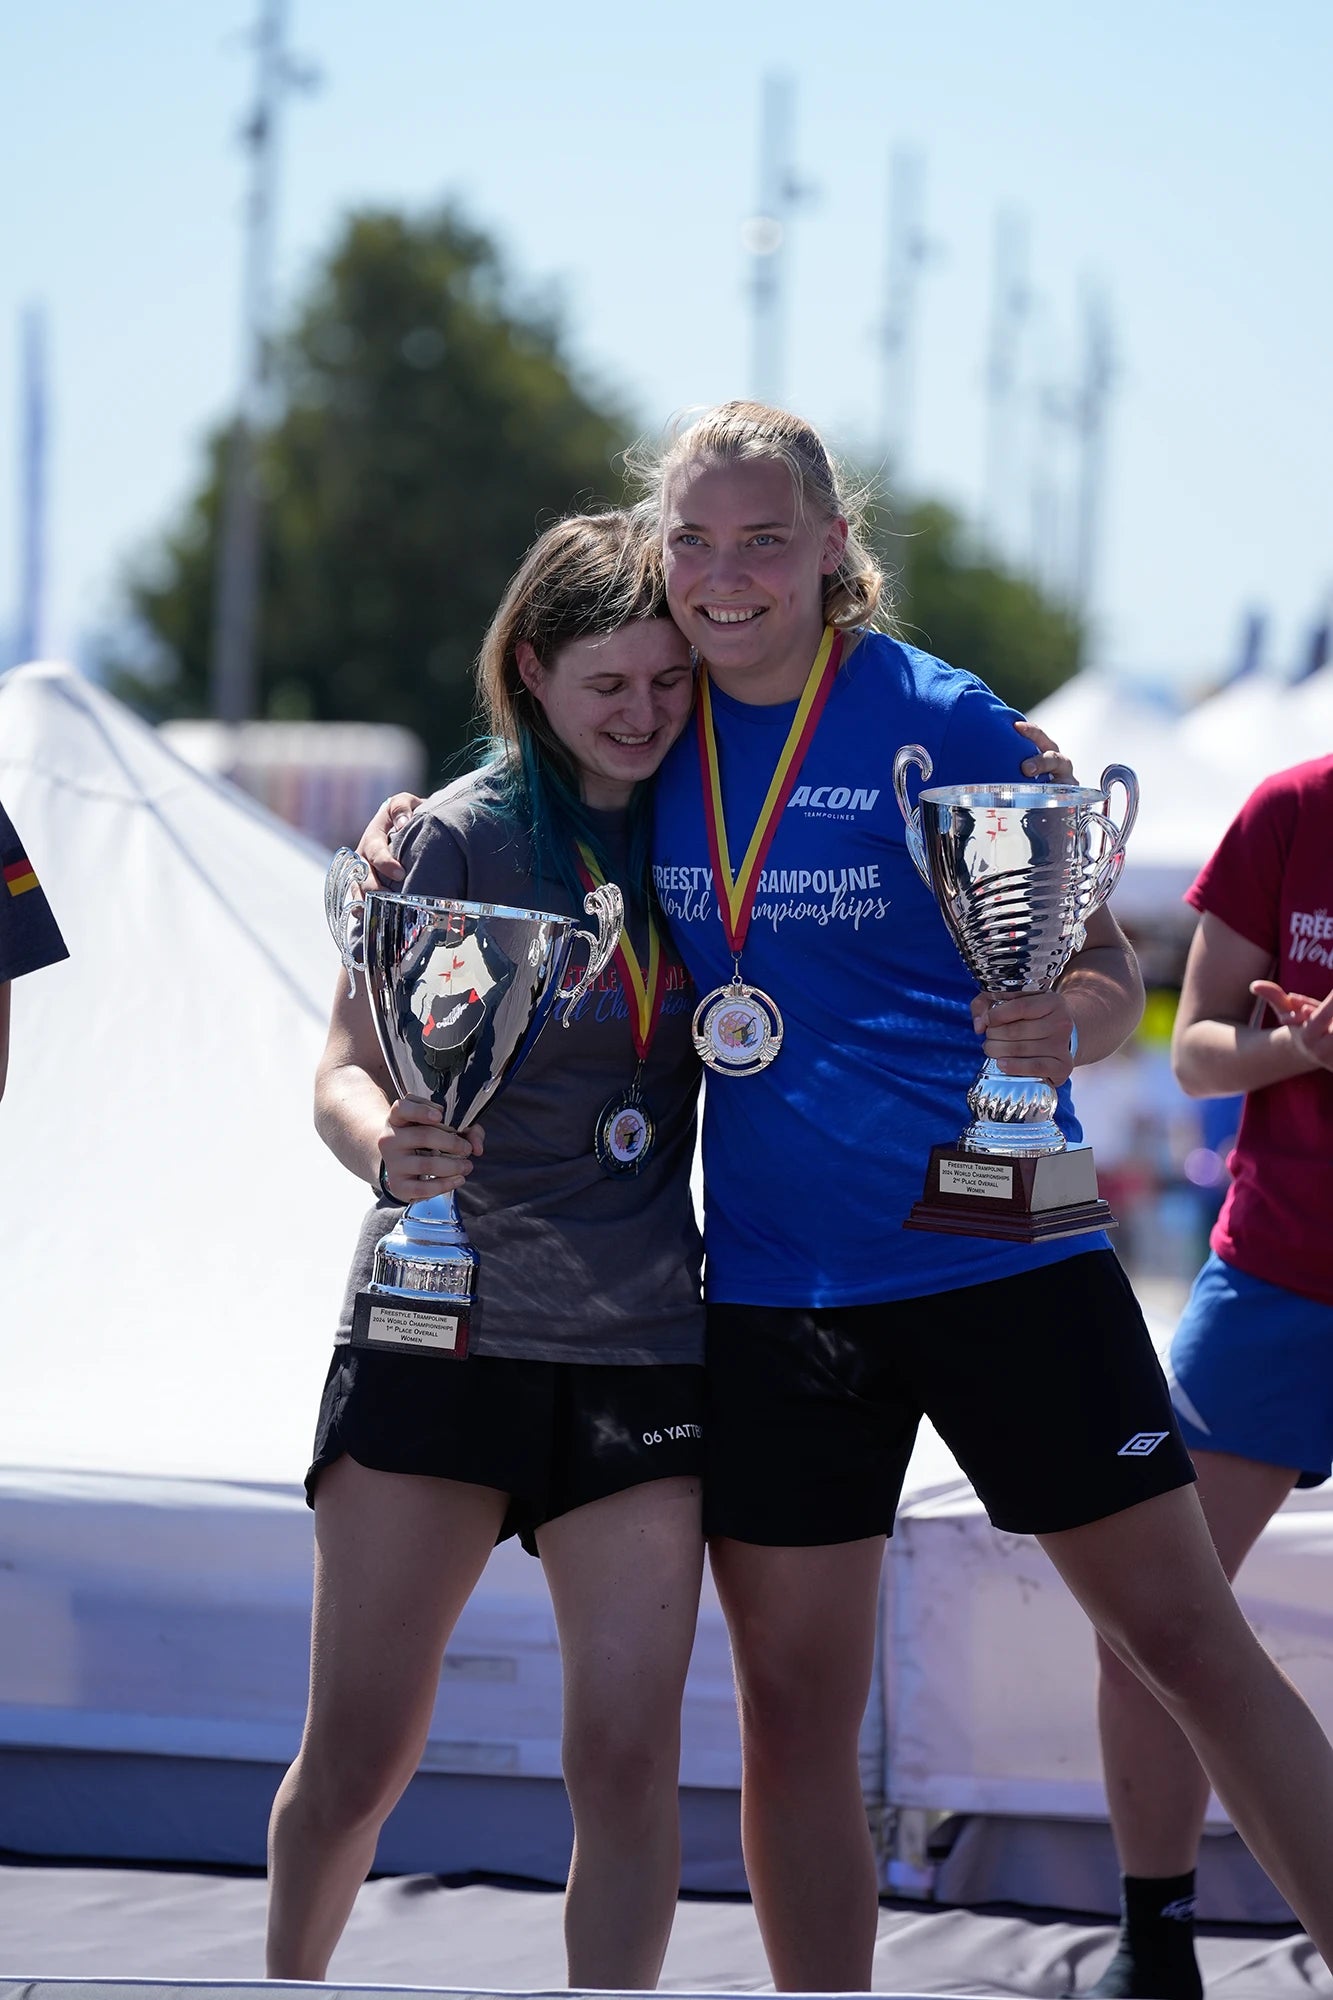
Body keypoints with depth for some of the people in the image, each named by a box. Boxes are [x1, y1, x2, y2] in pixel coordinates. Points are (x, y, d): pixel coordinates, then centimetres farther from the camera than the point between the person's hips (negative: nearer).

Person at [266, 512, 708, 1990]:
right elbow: (346, 1074, -4)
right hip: (440, 1326, -2)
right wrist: (387, 1146, -28)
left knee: (629, 1756, -8)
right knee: (358, 1754, 0)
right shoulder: (463, 836, -2)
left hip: (638, 1340, 2)